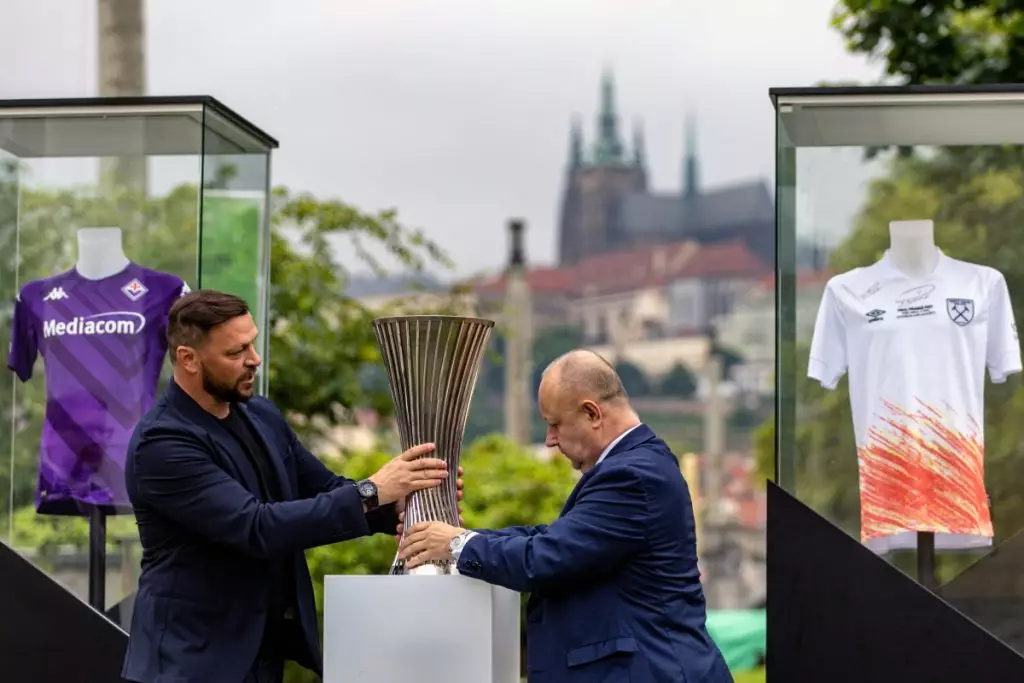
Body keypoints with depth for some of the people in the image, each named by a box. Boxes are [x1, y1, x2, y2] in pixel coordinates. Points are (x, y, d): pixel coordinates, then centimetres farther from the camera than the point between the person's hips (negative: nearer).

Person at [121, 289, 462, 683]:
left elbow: (324, 490, 13)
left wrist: (400, 502, -7)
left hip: (265, 650, 7)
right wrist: (370, 493, -25)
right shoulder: (161, 443, -19)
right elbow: (258, 528, -26)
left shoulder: (261, 416, 7)